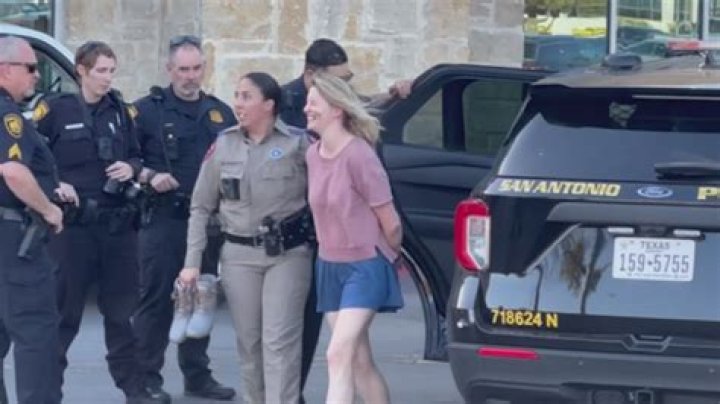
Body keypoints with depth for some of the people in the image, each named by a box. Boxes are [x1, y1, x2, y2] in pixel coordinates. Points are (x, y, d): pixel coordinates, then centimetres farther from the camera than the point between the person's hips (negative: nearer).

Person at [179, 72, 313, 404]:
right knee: (249, 342, 9)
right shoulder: (224, 146, 4)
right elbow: (201, 207, 9)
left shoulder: (297, 144, -6)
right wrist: (192, 261, 4)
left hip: (287, 254, -3)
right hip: (239, 255, 4)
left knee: (279, 341, -8)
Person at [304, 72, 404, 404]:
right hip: (329, 266, 7)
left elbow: (390, 223, -11)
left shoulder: (358, 156, -19)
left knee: (339, 355, -17)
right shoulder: (313, 154, 2)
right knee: (359, 362, 11)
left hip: (364, 267, -7)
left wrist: (388, 256, 5)